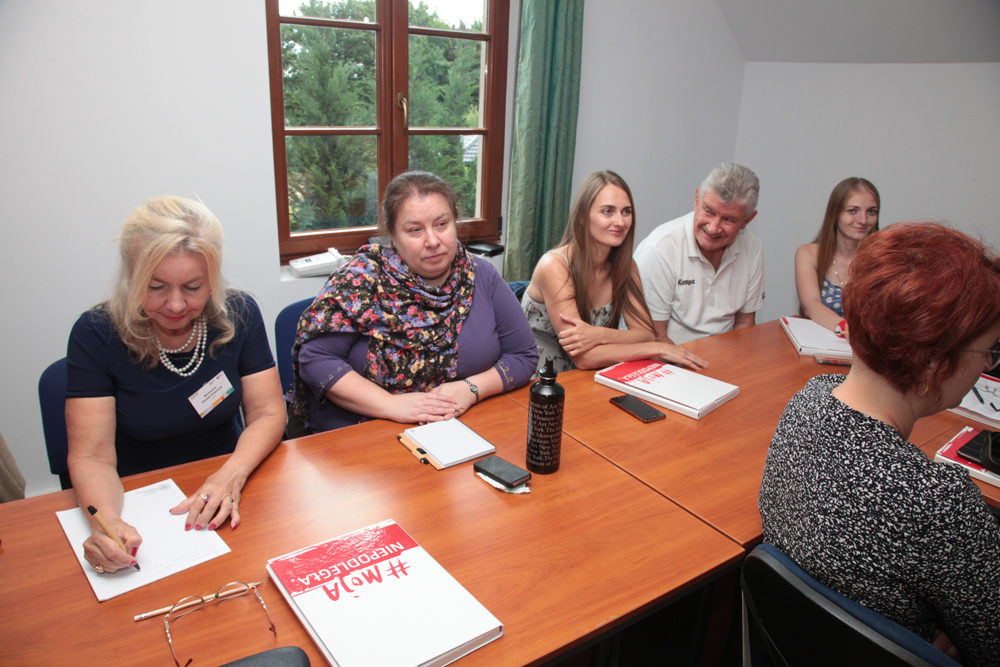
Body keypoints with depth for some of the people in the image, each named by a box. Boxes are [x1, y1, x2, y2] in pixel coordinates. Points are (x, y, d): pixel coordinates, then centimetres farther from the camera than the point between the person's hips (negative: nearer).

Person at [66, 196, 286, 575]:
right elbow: (90, 456, -14)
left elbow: (268, 414, -6)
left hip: (223, 499, 0)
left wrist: (231, 476, -25)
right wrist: (107, 521, -35)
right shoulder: (96, 334, -11)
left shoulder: (239, 316, -7)